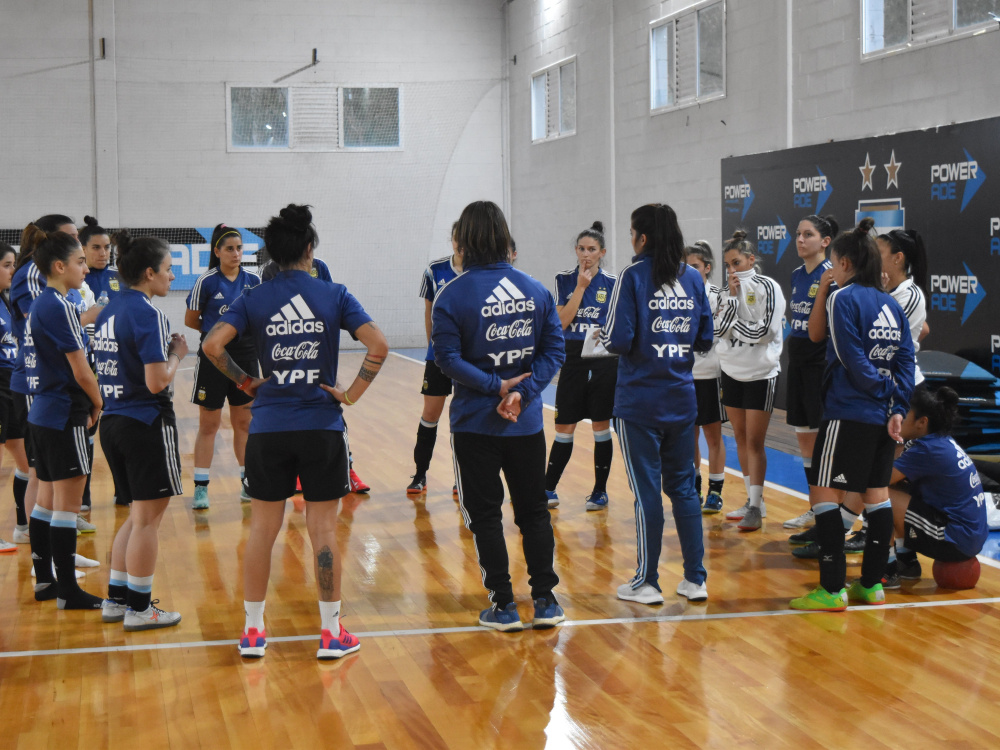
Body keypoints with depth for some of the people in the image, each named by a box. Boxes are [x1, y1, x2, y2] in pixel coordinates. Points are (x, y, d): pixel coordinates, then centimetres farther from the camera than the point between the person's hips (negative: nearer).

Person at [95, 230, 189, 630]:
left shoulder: (110, 310, 11)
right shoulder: (147, 313, -16)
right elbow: (157, 381, -22)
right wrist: (177, 353, -6)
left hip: (113, 421, 9)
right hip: (146, 423, -9)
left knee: (138, 515, 19)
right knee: (148, 519, 2)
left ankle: (115, 599, 23)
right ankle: (138, 608, 10)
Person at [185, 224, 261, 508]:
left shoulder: (253, 281, 2)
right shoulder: (207, 282, -7)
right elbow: (191, 321, 1)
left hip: (246, 356, 3)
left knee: (244, 422, 10)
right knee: (208, 425, 1)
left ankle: (248, 481, 20)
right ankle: (201, 487, 6)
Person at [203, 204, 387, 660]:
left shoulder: (254, 300, 2)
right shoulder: (334, 295, -1)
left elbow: (212, 345, -12)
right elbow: (378, 346, -12)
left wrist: (244, 381, 1)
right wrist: (352, 394, -4)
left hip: (269, 428, 1)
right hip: (322, 426, -1)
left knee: (262, 529, 9)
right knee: (323, 529, 5)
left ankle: (252, 631, 16)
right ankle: (331, 633, 11)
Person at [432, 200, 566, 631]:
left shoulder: (452, 295, -9)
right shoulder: (535, 289, 2)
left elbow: (447, 358, -16)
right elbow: (554, 348, -3)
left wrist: (498, 385, -13)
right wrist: (523, 392, -10)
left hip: (475, 424, -3)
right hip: (528, 423, 3)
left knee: (485, 515, 6)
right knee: (534, 511, 13)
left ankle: (503, 605, 9)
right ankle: (545, 601, 17)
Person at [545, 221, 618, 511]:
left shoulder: (613, 282, 0)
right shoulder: (564, 280, 3)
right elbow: (562, 322, -8)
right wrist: (581, 286, -12)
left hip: (603, 360, -1)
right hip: (572, 359, 1)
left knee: (601, 427, 5)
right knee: (564, 429, 3)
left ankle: (600, 491, 15)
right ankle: (548, 489, 13)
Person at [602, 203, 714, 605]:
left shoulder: (633, 277, -10)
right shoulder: (693, 278, 6)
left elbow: (620, 340, -16)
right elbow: (705, 340, 8)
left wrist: (604, 337, 5)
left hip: (639, 402, -5)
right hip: (682, 399, 5)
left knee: (646, 489, 1)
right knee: (683, 486, 12)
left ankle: (647, 582, 8)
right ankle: (695, 579, 14)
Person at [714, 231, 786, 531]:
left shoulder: (767, 287, -9)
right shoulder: (728, 290, 8)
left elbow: (763, 331, -17)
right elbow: (717, 329, -4)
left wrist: (733, 325, -7)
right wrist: (732, 298, -12)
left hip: (761, 374, -6)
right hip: (732, 372, 6)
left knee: (754, 442, -5)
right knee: (741, 439, 10)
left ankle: (755, 508, -1)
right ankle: (753, 501, 20)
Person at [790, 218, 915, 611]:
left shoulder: (843, 298, -10)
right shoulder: (892, 304, 11)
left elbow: (852, 358, -17)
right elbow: (905, 359, 5)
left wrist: (884, 391, -6)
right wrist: (898, 408, -1)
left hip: (848, 413, -8)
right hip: (883, 417, 8)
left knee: (824, 495, -2)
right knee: (877, 496, 13)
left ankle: (832, 590, -4)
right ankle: (872, 585, 19)